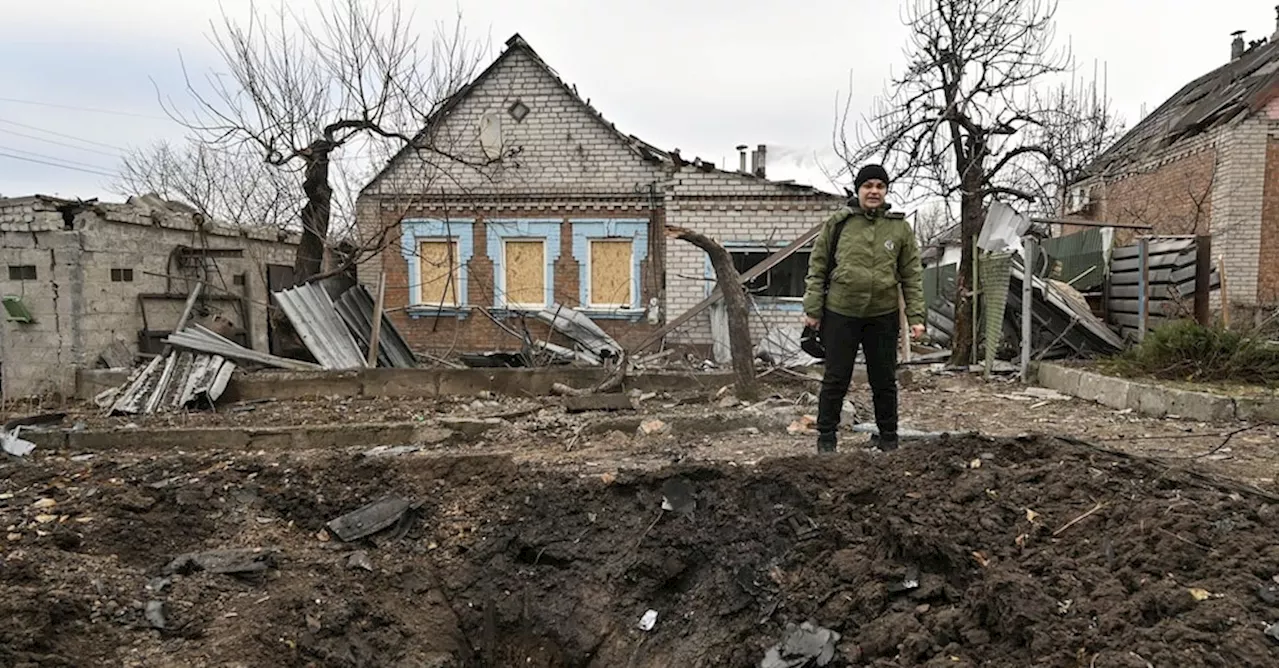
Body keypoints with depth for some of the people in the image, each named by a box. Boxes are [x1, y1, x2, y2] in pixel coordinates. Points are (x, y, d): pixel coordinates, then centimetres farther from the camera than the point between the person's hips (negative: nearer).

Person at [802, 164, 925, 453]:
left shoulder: (900, 228, 4)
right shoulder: (837, 222, 0)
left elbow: (912, 275, 5)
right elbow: (817, 267, 2)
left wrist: (916, 316, -1)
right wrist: (813, 309, -2)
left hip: (883, 316, 1)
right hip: (841, 313, -1)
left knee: (884, 380, 11)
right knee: (836, 378, 5)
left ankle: (888, 436, 27)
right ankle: (826, 435, 19)